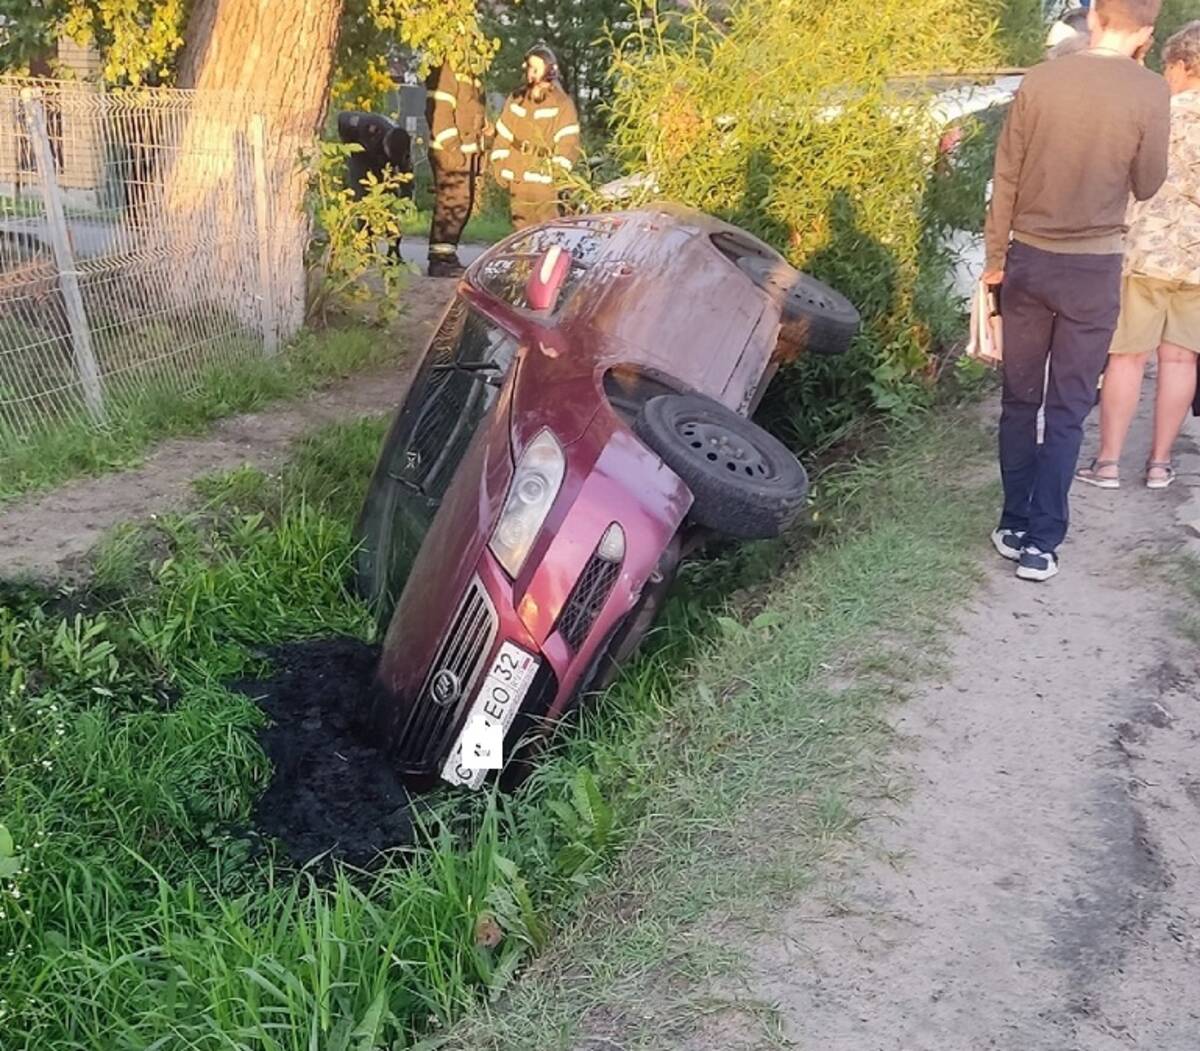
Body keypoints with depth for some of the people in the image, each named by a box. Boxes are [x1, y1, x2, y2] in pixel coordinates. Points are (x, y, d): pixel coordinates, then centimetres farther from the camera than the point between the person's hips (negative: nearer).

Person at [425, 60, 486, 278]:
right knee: (452, 203, -13)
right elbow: (439, 112, -16)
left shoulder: (471, 77, 21)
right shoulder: (446, 72, -8)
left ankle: (447, 254, 17)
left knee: (463, 204, 10)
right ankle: (439, 259, -12)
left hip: (467, 152, 9)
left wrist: (478, 152, 17)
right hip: (450, 152, -9)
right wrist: (453, 148, -20)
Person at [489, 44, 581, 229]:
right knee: (522, 227, 12)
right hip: (516, 179, 5)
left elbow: (568, 142, -7)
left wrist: (558, 169, -17)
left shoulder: (562, 104, -2)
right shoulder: (516, 99, 12)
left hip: (544, 180, -5)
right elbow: (503, 134, 16)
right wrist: (499, 164, 9)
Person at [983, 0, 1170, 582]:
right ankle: (1041, 542, 4)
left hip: (1028, 259, 2)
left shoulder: (1038, 80, -3)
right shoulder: (1149, 92, -10)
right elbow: (1147, 185, 1)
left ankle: (1014, 525, 17)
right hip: (1094, 267, -2)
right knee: (1067, 410, 4)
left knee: (1019, 399, 13)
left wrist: (995, 257, 11)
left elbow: (1005, 178, 0)